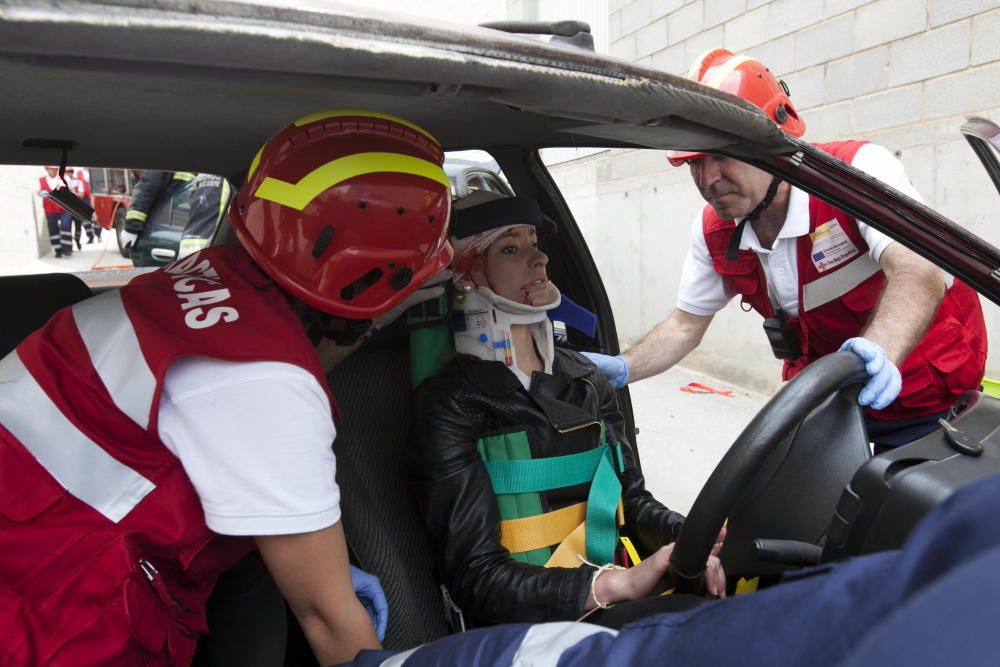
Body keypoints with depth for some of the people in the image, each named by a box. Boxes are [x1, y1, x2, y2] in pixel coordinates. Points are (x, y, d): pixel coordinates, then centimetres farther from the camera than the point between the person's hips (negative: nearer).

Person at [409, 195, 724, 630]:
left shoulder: (582, 378, 10)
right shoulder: (450, 403, -10)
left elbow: (632, 499, 13)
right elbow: (475, 576, -15)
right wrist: (616, 584, -27)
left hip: (626, 597, 6)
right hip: (534, 622, -6)